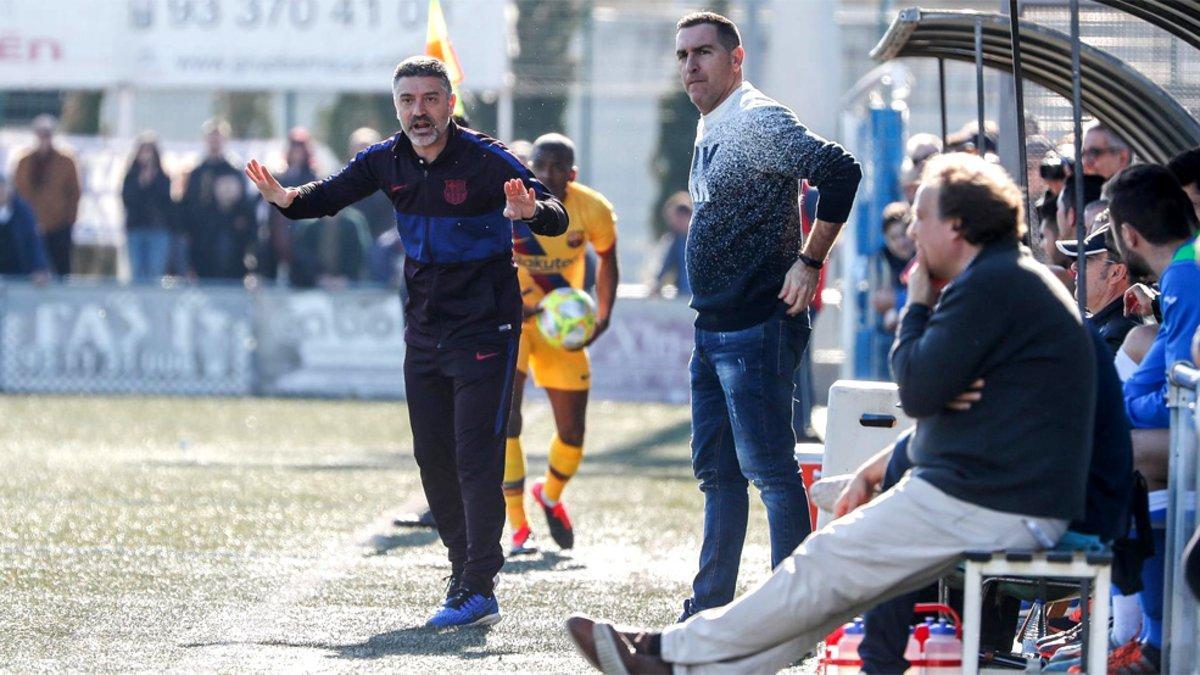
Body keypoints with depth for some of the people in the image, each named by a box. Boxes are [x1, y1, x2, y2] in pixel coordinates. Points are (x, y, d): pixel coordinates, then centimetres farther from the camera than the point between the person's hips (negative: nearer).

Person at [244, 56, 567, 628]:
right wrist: (285, 198, -12)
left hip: (484, 328, -6)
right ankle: (464, 570, 22)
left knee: (476, 455, -12)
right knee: (432, 455, 9)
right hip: (424, 331, 6)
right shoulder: (387, 161, 1)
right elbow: (329, 196, 10)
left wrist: (529, 211, -46)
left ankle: (479, 590, -13)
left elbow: (556, 218, -22)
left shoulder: (485, 160, -17)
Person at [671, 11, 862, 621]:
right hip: (713, 331, 10)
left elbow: (839, 171, -24)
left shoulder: (758, 122, -13)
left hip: (757, 329, -10)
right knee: (716, 471, 13)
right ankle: (709, 610, 20)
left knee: (769, 469, -8)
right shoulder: (709, 132, 16)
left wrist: (809, 261, -21)